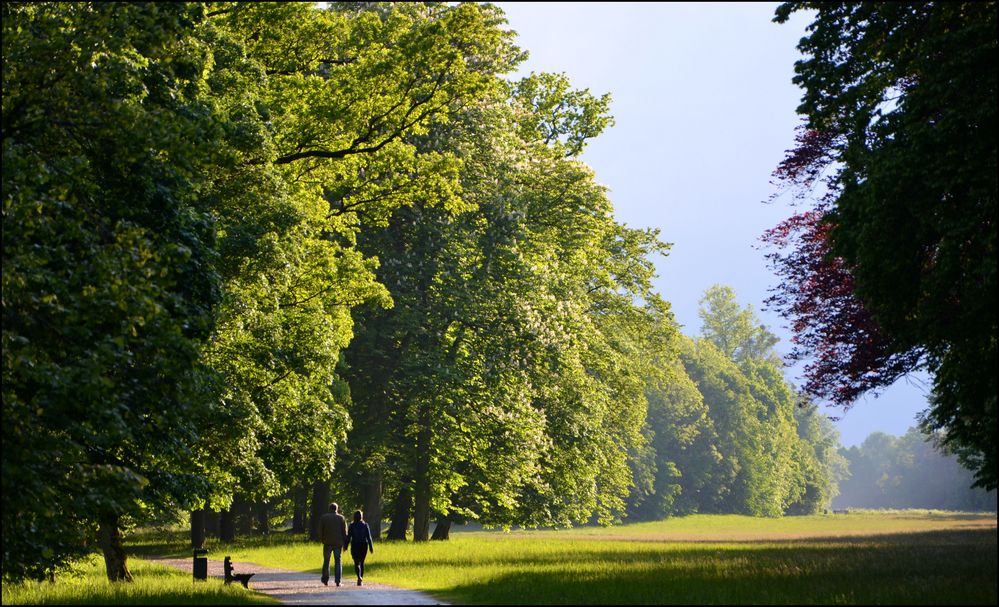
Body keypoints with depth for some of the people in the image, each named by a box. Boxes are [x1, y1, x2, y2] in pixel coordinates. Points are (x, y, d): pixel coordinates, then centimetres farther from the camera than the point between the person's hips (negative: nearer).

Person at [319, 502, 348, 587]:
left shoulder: (323, 517, 3)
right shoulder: (341, 518, 1)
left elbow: (320, 531, 2)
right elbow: (344, 532, 0)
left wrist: (322, 540, 12)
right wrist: (344, 543, 6)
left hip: (327, 542, 0)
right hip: (338, 543, 0)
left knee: (326, 561, 11)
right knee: (338, 562, 2)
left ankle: (325, 580, 13)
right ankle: (338, 581, -7)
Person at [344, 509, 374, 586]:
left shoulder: (352, 525, -5)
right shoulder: (365, 525, 0)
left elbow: (348, 537, -6)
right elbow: (369, 537, -1)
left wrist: (345, 546, 1)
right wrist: (371, 547, 3)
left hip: (355, 545, -2)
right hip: (364, 545, 2)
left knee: (356, 563, -2)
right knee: (361, 562, 16)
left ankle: (359, 577, -26)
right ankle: (361, 579, 17)